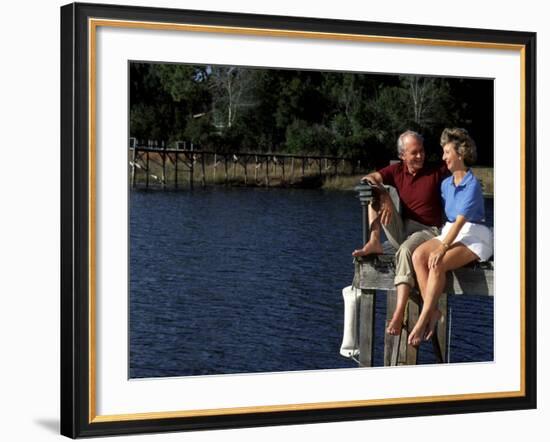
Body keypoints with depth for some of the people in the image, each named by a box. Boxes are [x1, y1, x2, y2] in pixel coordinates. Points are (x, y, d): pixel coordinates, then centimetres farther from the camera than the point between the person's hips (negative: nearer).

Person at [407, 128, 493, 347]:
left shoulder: (472, 185, -12)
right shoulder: (446, 184, 13)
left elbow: (461, 220, -20)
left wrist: (442, 248, -28)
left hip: (474, 237, -7)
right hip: (449, 232, 7)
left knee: (437, 263, -32)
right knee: (418, 255, -22)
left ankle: (423, 319, -28)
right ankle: (433, 311, -23)